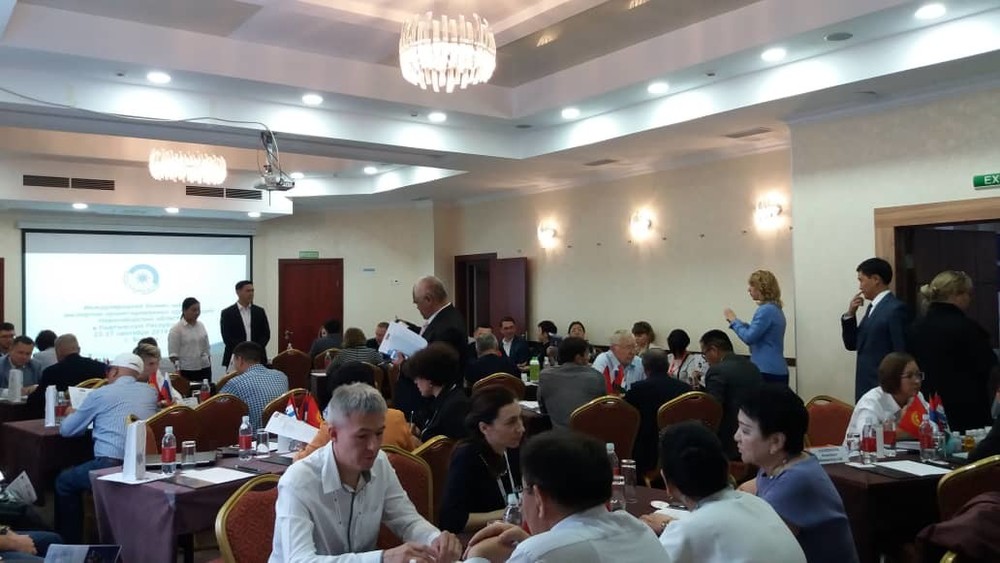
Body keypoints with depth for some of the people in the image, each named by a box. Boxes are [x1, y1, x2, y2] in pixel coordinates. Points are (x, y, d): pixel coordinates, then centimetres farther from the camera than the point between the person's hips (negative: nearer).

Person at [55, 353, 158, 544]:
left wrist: (72, 414, 33)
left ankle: (70, 542, 27)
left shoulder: (100, 394, 1)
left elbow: (66, 430, 13)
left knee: (64, 481, 24)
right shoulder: (150, 392, 12)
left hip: (111, 466, -5)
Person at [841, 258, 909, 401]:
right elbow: (852, 344, 15)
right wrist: (850, 315, 2)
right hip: (866, 387, 8)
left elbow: (901, 353, -17)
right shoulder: (872, 307, 13)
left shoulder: (896, 308, -14)